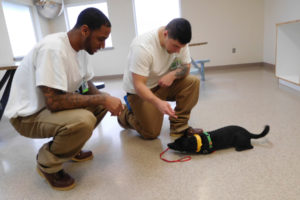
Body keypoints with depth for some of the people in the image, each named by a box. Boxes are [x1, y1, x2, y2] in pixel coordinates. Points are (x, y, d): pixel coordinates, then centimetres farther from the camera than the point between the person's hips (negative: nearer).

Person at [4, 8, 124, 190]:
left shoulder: (81, 48, 0)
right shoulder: (53, 48, -28)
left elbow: (87, 84, 7)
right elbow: (54, 101, -34)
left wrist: (106, 99, -13)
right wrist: (102, 99, -29)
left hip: (52, 105, 9)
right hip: (28, 115, -8)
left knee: (101, 102, 1)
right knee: (83, 120, -33)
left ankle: (71, 148, 13)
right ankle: (47, 163, -4)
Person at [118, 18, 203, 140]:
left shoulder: (179, 41, -12)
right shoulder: (143, 47, -31)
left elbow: (186, 67, -5)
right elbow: (138, 85, -31)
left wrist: (173, 74, -28)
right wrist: (158, 102, -48)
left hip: (162, 84, 6)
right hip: (139, 91, -5)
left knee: (193, 82, -18)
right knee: (151, 133, -9)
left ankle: (178, 126, -8)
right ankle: (126, 114, 19)